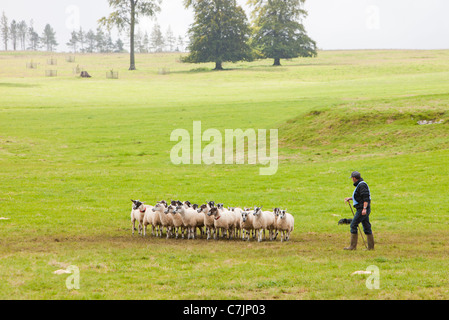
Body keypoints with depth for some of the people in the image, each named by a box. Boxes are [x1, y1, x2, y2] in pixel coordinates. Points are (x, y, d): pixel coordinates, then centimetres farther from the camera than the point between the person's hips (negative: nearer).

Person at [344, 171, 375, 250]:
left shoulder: (362, 185, -14)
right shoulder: (360, 185, 18)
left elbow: (365, 197, -22)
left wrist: (364, 209, -28)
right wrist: (350, 198, 23)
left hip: (362, 210, -10)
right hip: (363, 209, 10)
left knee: (353, 225, -8)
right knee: (367, 227, 9)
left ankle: (353, 246, -8)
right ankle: (371, 246, 10)